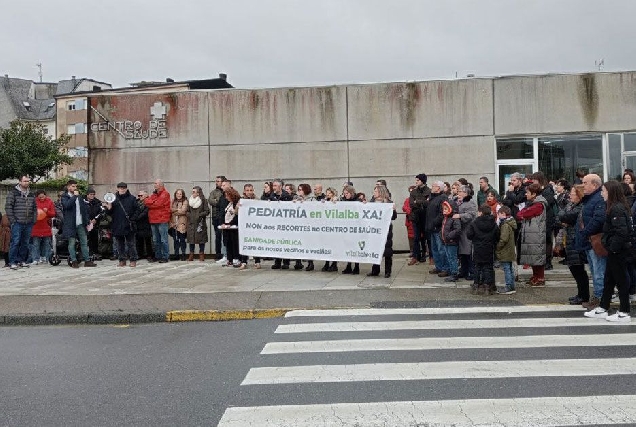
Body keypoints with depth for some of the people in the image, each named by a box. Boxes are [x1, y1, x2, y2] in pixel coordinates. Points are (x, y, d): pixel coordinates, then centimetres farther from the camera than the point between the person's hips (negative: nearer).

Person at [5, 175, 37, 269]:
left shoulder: (31, 194, 15)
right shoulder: (13, 192, -1)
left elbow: (35, 208, 18)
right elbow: (8, 207, -5)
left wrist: (34, 220, 8)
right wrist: (12, 220, -10)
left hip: (29, 223, 5)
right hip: (17, 223, -5)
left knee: (25, 243, 8)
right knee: (15, 242, -6)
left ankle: (22, 260, 17)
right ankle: (12, 262, -1)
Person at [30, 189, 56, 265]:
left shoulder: (49, 202, 3)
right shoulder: (34, 201, -2)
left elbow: (53, 214, 3)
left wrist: (47, 212, -15)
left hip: (46, 227, 2)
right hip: (36, 227, -2)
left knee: (46, 244, 9)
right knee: (35, 244, -1)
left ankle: (44, 258, 19)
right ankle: (35, 259, 2)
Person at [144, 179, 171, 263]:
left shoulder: (165, 194, -6)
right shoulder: (154, 194, 20)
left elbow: (158, 204, -14)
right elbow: (146, 202, 9)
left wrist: (150, 203, -1)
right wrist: (153, 202, -7)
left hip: (162, 220, -8)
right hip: (153, 220, 8)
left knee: (163, 240, -4)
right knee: (155, 240, 12)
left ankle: (165, 257, -1)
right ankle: (157, 256, 20)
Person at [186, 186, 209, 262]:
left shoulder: (203, 200, -2)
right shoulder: (189, 200, 9)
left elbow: (207, 211, -4)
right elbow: (187, 211, 16)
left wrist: (200, 215, -14)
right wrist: (189, 215, -3)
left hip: (200, 223, -3)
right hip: (191, 223, 3)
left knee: (201, 238, -1)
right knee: (191, 238, 4)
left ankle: (201, 254, 7)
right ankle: (191, 255, 12)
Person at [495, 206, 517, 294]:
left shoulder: (505, 225, -19)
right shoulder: (510, 223, 11)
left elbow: (503, 239, -24)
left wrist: (497, 248, -15)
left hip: (505, 252, -10)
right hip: (510, 251, 10)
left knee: (506, 269, -4)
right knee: (510, 269, 15)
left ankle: (509, 287, -1)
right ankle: (511, 287, 23)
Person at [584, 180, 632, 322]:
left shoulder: (617, 209, -19)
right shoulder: (614, 207, 11)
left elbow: (621, 232, -27)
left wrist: (613, 247, -20)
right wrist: (607, 244, 11)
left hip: (618, 251, -10)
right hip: (614, 251, 10)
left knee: (621, 280, 0)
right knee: (609, 279, 15)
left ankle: (624, 313, 10)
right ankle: (602, 309, 24)